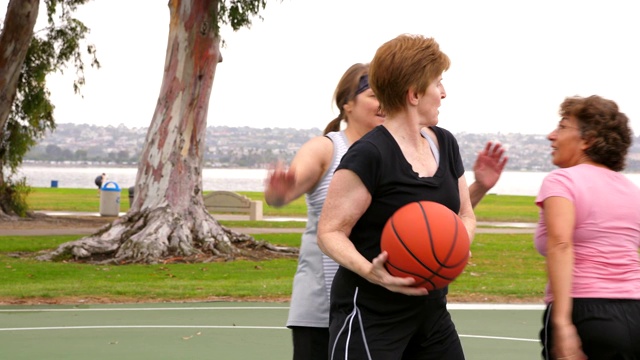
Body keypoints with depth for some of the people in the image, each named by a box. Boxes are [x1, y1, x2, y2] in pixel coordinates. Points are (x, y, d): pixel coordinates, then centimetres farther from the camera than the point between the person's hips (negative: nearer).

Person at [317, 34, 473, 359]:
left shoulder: (444, 144, 7)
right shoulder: (369, 155, -17)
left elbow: (466, 216, 16)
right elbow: (330, 232, -16)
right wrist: (370, 271, -33)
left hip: (431, 309, 8)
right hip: (370, 317, -8)